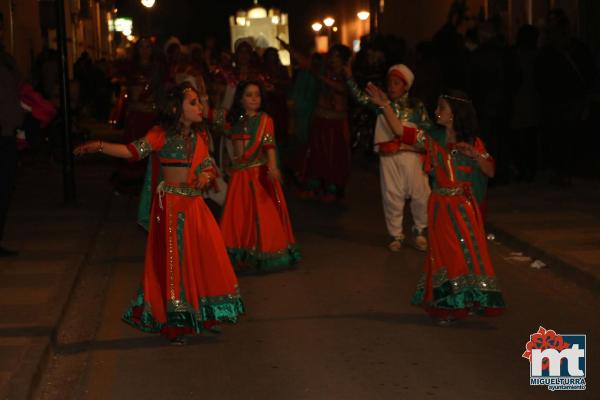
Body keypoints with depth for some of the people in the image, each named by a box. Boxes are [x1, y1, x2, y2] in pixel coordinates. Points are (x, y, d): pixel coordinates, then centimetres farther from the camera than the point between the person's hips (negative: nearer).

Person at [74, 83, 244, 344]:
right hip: (170, 206, -6)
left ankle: (203, 315, 24)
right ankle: (173, 322, 12)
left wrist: (206, 175, -10)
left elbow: (207, 165, 14)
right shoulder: (162, 135, -9)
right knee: (172, 260, 1)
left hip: (194, 205, 6)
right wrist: (99, 146, -32)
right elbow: (133, 151, -19)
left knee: (203, 258, 8)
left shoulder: (199, 136, 10)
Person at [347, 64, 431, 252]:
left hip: (410, 153, -1)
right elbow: (360, 97, -5)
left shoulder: (416, 105, 1)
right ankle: (396, 235, 18)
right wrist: (349, 77, -18)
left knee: (420, 194, 1)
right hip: (388, 155, 1)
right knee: (392, 196, 5)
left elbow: (427, 129, 0)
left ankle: (419, 231, 22)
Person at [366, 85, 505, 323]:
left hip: (466, 208, 0)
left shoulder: (473, 142, 0)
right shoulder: (433, 139, 0)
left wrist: (474, 155, -17)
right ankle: (446, 306, 13)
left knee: (470, 253, 0)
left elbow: (490, 171, -1)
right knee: (446, 254, 4)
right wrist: (385, 105, -17)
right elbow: (401, 130, -10)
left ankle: (469, 301, 12)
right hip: (443, 207, 0)